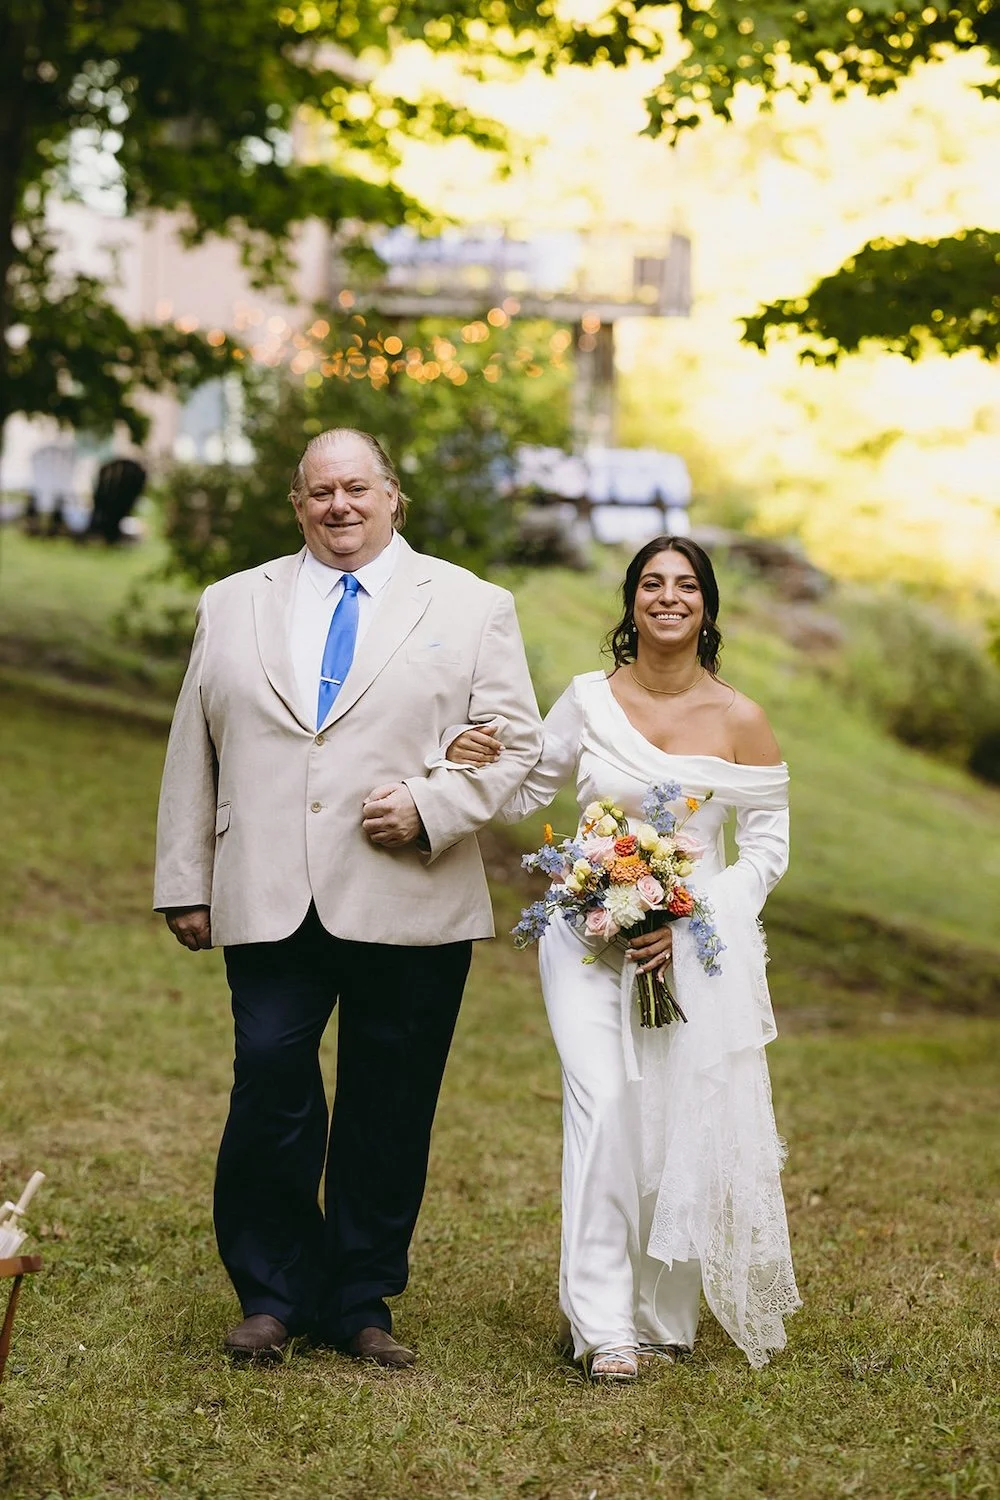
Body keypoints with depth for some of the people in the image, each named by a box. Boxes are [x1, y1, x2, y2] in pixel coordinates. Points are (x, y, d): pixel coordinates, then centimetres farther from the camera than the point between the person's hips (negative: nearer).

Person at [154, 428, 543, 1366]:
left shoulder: (471, 607, 10)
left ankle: (360, 1304, 18)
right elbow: (193, 752, 14)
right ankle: (273, 1295, 10)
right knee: (269, 1087, -7)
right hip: (267, 903, 1)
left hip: (409, 903, -1)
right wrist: (184, 883, 9)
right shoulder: (232, 606, 15)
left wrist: (430, 805, -12)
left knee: (389, 1112, 4)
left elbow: (513, 742, 4)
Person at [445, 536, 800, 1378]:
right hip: (591, 936, 0)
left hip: (698, 948, 0)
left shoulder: (739, 721, 0)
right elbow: (526, 796, 12)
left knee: (688, 1127, 0)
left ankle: (666, 1318, 17)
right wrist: (472, 760, -10)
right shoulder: (588, 701, 2)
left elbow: (768, 847, 3)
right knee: (604, 1109, -14)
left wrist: (691, 925, -10)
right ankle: (606, 1328, -11)